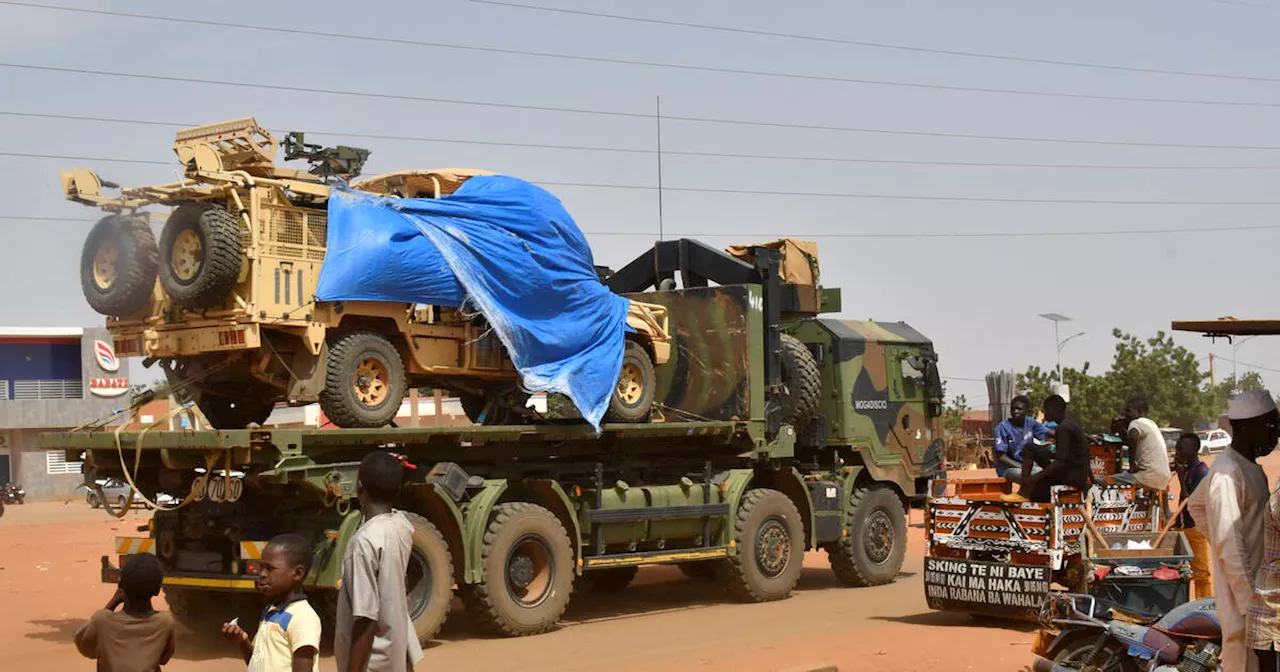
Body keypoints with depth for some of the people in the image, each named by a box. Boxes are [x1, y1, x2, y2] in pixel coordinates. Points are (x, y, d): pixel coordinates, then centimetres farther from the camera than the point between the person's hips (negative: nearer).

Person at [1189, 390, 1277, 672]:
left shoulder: (1247, 466, 11)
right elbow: (1229, 546, -22)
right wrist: (1251, 604, -21)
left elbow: (1196, 504, 25)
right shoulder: (1228, 472, -20)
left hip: (1255, 583, 10)